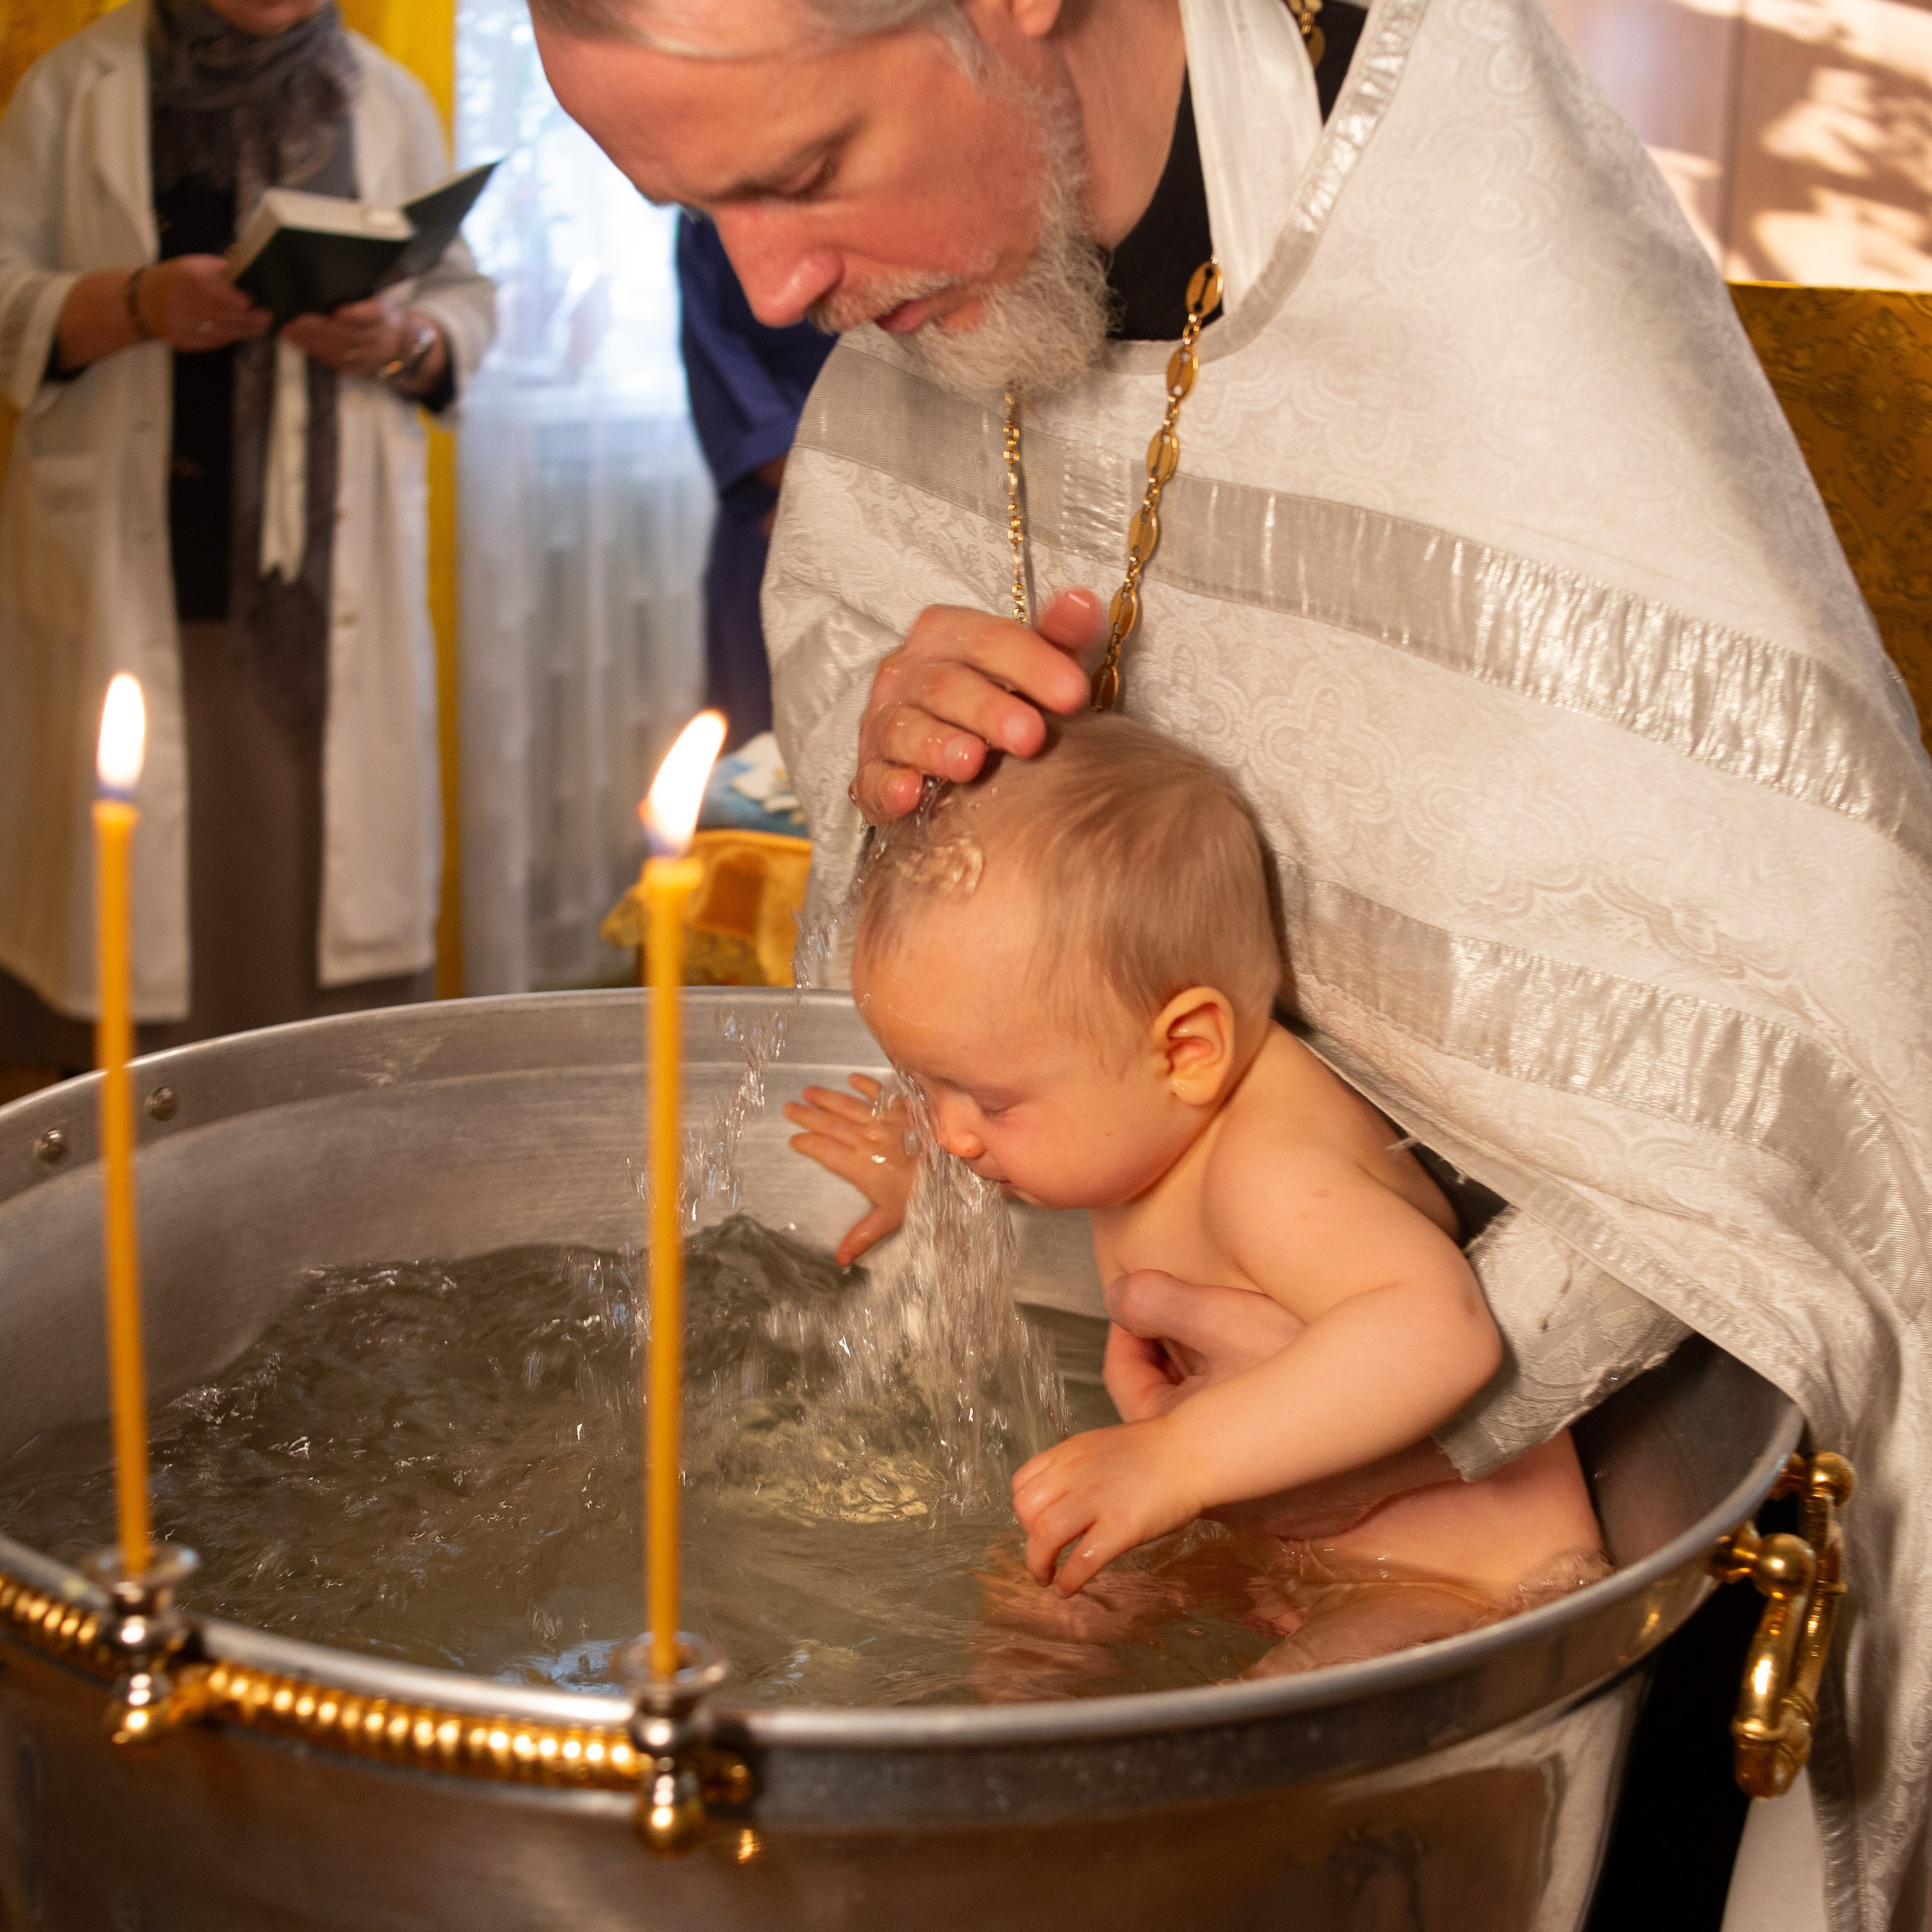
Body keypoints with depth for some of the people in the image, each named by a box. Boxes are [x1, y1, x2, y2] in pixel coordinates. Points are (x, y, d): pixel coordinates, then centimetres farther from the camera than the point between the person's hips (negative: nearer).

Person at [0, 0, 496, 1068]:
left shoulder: (388, 100, 15)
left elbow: (465, 298, 16)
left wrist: (400, 339, -7)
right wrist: (137, 302, -17)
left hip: (330, 568, 2)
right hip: (132, 568, -1)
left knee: (332, 862, -3)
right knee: (129, 876, -5)